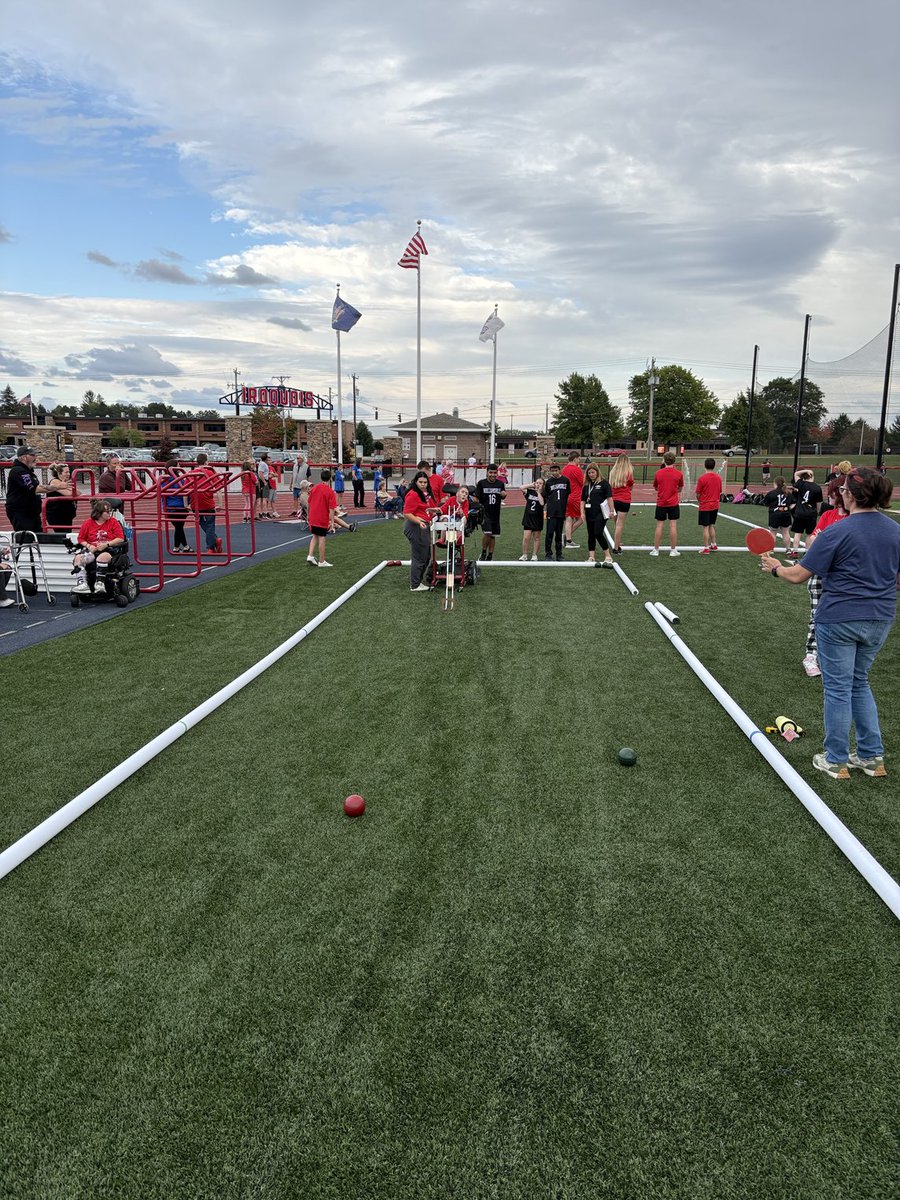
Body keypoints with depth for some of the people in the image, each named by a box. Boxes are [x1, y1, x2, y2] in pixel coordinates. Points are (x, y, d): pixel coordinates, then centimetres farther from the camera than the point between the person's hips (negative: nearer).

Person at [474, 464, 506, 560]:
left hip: (495, 513, 4)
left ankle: (490, 556, 18)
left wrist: (503, 495, -7)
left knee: (493, 535, 8)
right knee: (487, 532, -18)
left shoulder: (500, 484, 4)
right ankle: (483, 553, 3)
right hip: (484, 512, -4)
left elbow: (503, 498, 16)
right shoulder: (481, 483, -5)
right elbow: (476, 498, -2)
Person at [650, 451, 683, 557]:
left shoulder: (658, 473, -3)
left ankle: (656, 550, 8)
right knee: (673, 526, 2)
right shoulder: (678, 473, -4)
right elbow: (680, 489, 8)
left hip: (661, 503, 1)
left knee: (659, 526, 5)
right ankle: (673, 550, 5)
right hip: (673, 504, -1)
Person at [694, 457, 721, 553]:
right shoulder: (718, 478, 2)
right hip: (715, 506, 6)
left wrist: (699, 500, 9)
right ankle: (713, 544, 25)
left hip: (704, 506, -6)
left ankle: (706, 548, 2)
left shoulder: (702, 478, -15)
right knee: (711, 526, 19)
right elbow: (720, 492, 10)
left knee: (705, 527, 0)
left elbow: (697, 493, -10)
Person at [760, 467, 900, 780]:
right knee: (859, 683, 22)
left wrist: (775, 568, 7)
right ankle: (872, 756, 25)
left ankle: (836, 761, 18)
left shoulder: (837, 532, -17)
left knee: (838, 688, 7)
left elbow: (799, 575, -12)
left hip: (839, 620, -6)